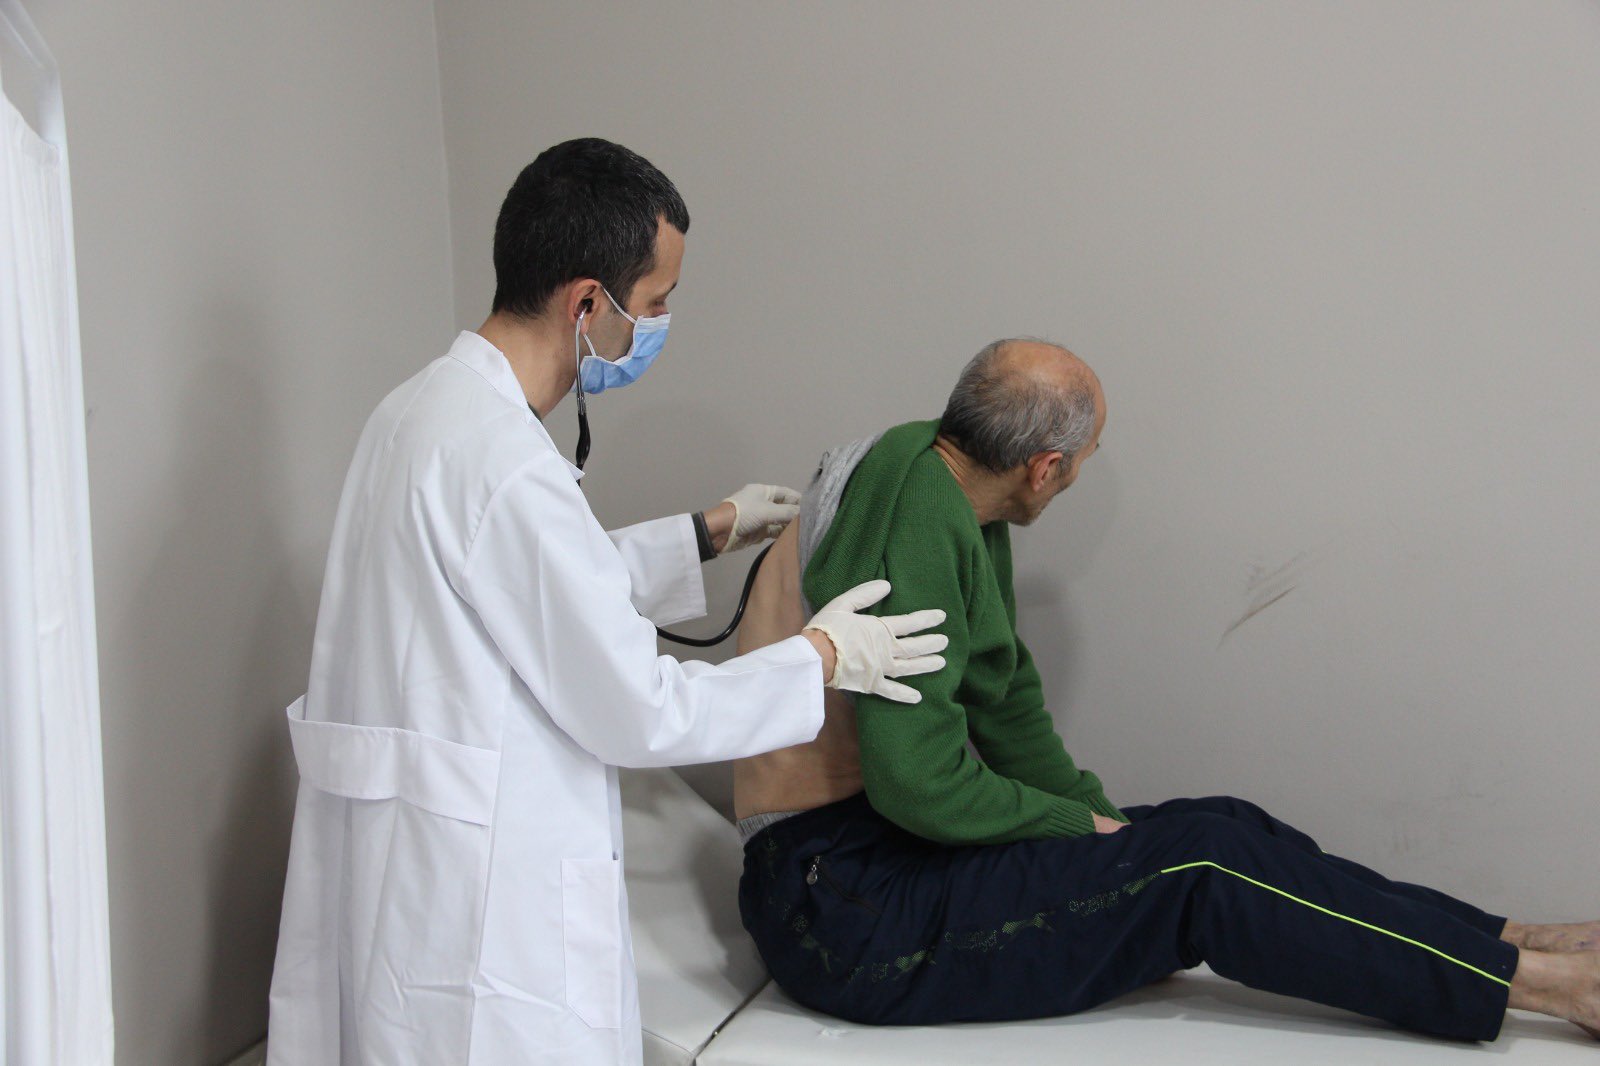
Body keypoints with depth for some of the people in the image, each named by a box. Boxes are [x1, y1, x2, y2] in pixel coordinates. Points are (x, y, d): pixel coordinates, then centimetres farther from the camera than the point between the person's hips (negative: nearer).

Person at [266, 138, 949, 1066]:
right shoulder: (506, 464, -24)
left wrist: (713, 532, 24)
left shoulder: (430, 407, 6)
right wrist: (824, 660, -5)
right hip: (481, 910, -10)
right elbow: (639, 715, -18)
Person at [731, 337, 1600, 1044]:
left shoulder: (956, 509, 11)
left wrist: (1099, 818, 4)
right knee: (1199, 865, -15)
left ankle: (1510, 944, 3)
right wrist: (1077, 825, -10)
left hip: (876, 850, 9)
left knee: (1224, 833, -1)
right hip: (844, 906, -9)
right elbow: (918, 782, -26)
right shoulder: (915, 519, -22)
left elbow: (1003, 699, 17)